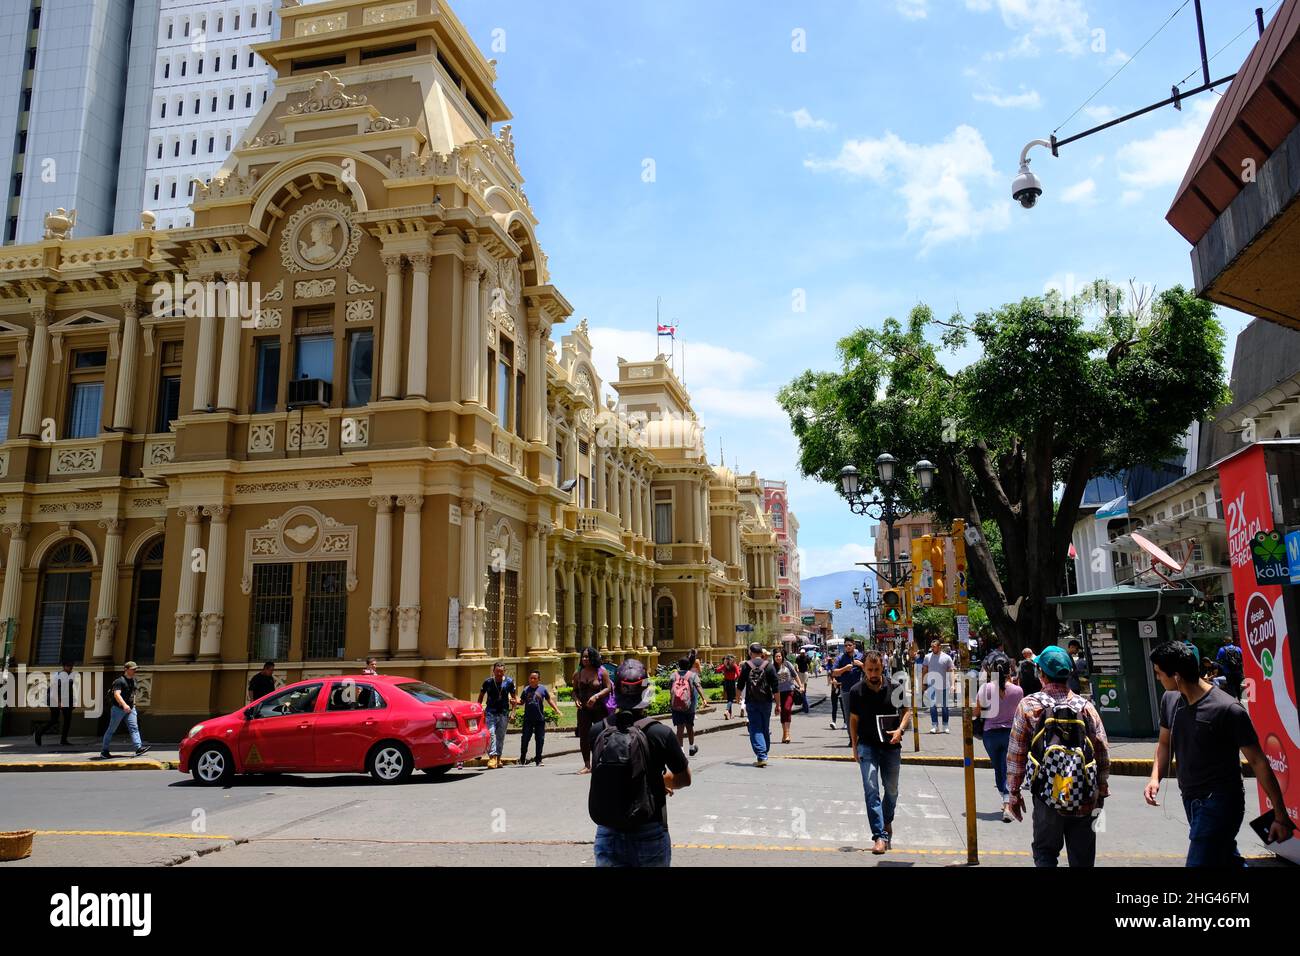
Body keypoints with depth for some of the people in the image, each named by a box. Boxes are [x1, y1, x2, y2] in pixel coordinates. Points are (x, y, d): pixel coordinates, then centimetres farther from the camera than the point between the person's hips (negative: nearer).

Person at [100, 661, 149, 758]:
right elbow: (116, 694, -28)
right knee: (112, 729, 5)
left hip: (130, 708, 6)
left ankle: (139, 748, -16)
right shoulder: (120, 681, -15)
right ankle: (104, 750, 19)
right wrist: (124, 705, -42)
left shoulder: (133, 680, 11)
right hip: (118, 708, -6)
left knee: (134, 727, -6)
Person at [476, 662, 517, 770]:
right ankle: (492, 757, -19)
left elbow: (514, 697, 11)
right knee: (491, 733, -15)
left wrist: (514, 701, -8)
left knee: (501, 736, 7)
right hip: (490, 712, -1)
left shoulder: (509, 682, 1)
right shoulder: (488, 682, -1)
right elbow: (481, 696, 11)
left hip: (503, 713, 2)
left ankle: (498, 758, 20)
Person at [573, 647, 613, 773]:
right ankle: (587, 765, 9)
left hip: (600, 709, -3)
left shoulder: (602, 672, -4)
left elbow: (608, 688, -7)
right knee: (583, 737, 0)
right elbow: (575, 690, 14)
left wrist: (596, 696, -21)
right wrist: (576, 699, -7)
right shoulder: (577, 673, 7)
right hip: (583, 709, 3)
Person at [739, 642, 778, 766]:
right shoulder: (768, 666, -1)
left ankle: (761, 756, -12)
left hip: (751, 702, -1)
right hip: (766, 702, 1)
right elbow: (775, 687, -3)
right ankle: (764, 754, 23)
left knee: (755, 729, 0)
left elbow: (741, 685, 4)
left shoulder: (745, 666, -3)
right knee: (765, 729, 14)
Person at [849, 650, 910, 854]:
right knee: (871, 789, -12)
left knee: (892, 789, 14)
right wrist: (854, 747, 3)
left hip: (891, 746, 1)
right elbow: (853, 719, 5)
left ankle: (887, 821, 41)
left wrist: (900, 729, -10)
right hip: (867, 746, -1)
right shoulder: (857, 691, -4)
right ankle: (880, 835, -10)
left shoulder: (894, 686, -5)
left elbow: (907, 710, 7)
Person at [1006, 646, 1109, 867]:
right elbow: (1103, 753, 4)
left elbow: (1016, 753, -4)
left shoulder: (1029, 705, -6)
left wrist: (1014, 792, 5)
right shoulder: (1086, 706, 0)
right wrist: (1102, 791, 16)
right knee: (1082, 858, 15)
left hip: (1047, 795, -2)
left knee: (1045, 853, 13)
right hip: (1084, 798, 2)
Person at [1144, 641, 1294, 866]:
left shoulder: (1228, 710, -19)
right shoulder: (1169, 700, 1)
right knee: (1230, 860, 23)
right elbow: (1165, 743, 14)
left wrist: (1280, 816, -11)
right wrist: (1155, 777, -4)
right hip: (1190, 801, 7)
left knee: (1200, 861, -13)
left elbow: (1258, 762, -13)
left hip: (1219, 804, -7)